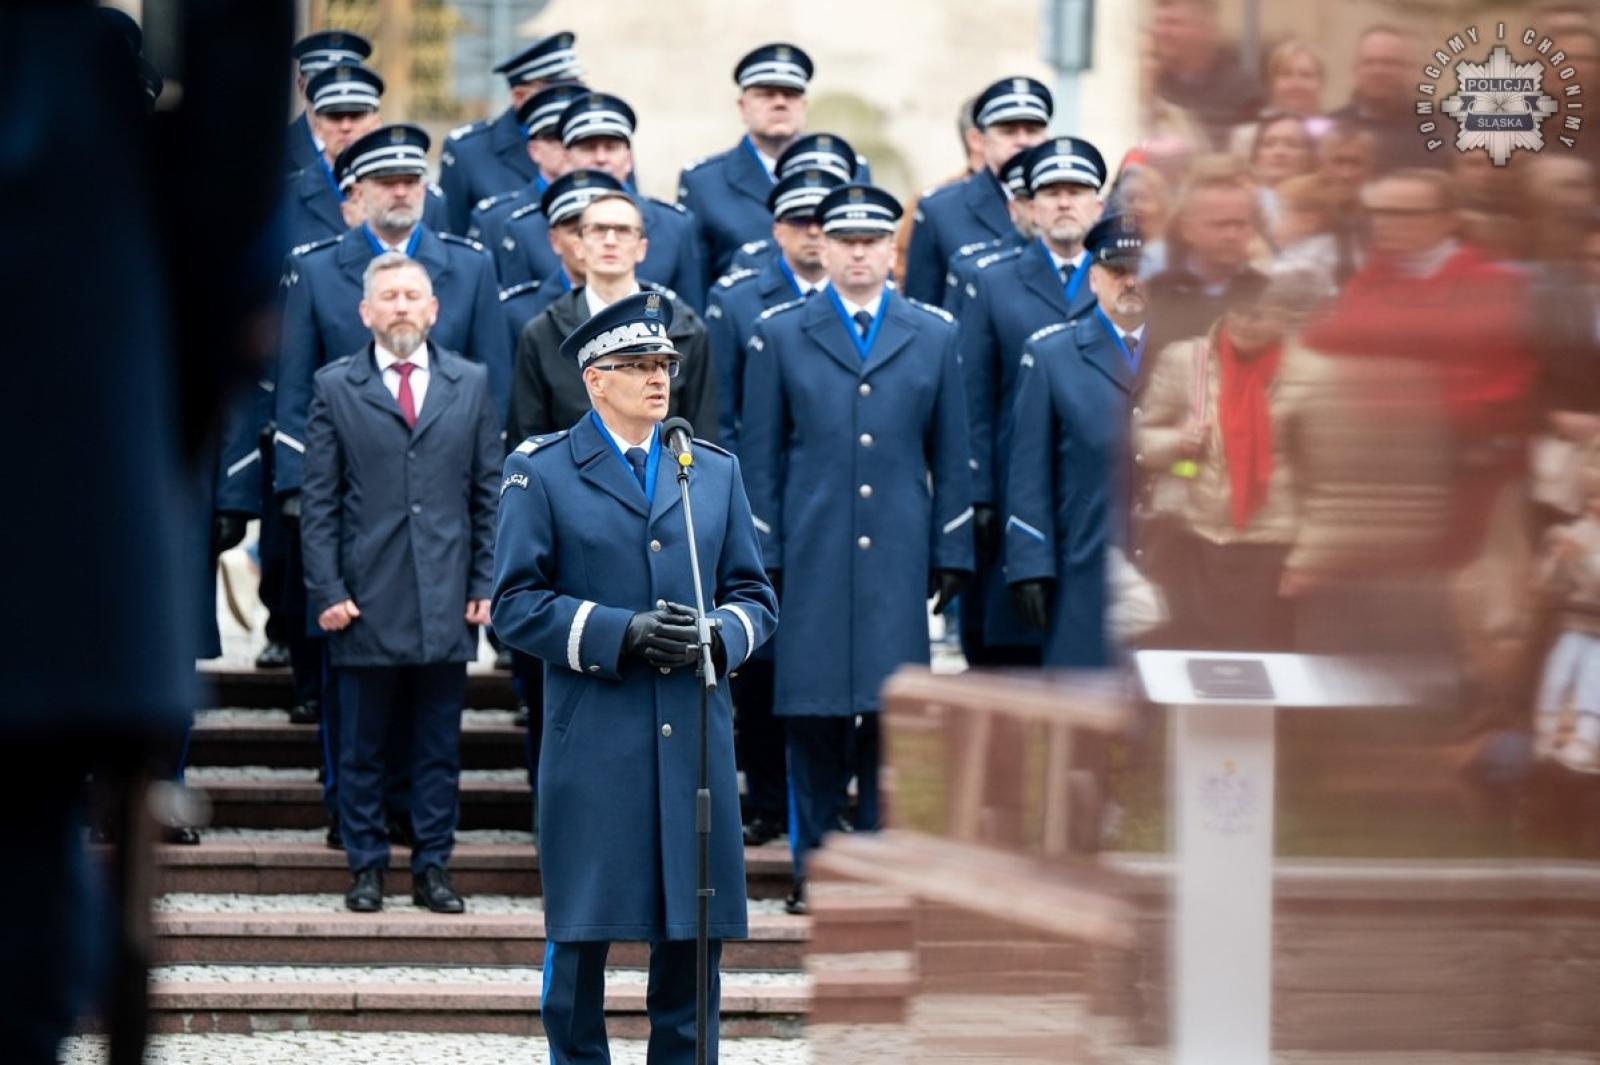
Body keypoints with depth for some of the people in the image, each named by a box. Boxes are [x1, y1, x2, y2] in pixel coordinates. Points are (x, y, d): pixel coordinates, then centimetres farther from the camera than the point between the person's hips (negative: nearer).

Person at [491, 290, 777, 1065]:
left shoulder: (715, 471, 14)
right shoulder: (539, 471, 2)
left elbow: (754, 595, 14)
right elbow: (515, 604, -4)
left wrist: (718, 635, -9)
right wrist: (622, 634, -15)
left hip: (696, 736, 3)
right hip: (593, 740, -3)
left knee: (694, 934, 5)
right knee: (582, 937, 1)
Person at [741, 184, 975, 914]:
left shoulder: (934, 336, 11)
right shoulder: (780, 335, 7)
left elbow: (951, 456, 12)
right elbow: (760, 456, 7)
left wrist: (952, 554, 7)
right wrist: (762, 555, 1)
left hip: (898, 558, 1)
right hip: (811, 555, -1)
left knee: (891, 712, -2)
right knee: (813, 715, -1)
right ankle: (812, 868, 6)